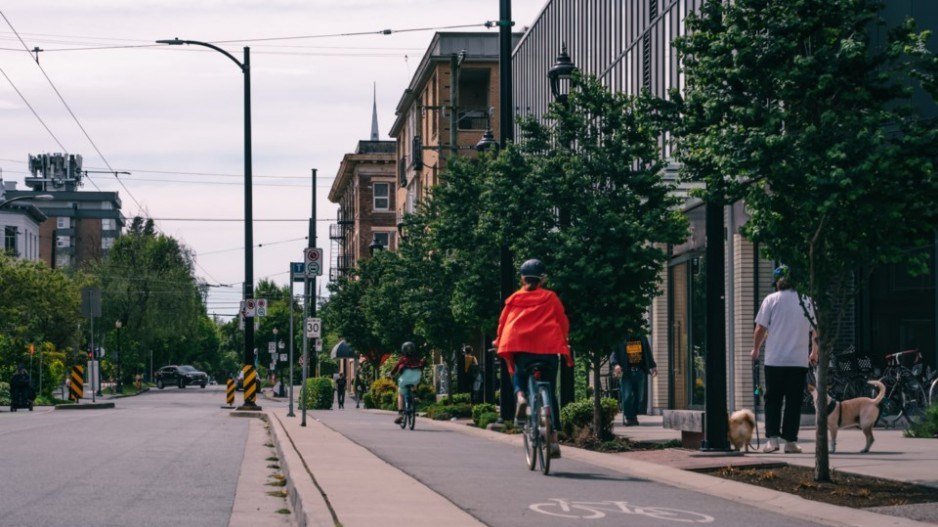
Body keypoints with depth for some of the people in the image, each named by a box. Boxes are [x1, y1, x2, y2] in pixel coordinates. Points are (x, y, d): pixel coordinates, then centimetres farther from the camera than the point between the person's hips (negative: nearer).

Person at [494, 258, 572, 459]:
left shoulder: (514, 299, 10)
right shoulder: (551, 298, 8)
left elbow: (503, 322, 13)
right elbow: (563, 322, 10)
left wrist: (499, 342, 30)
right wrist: (562, 342, 26)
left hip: (520, 346, 0)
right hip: (549, 347, 0)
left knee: (519, 374, 30)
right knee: (550, 393, 11)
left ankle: (520, 395, -6)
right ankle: (553, 440, 4)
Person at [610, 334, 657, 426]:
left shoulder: (642, 338, 13)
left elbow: (648, 353, 20)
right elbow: (613, 353, -5)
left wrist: (653, 366, 14)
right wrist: (615, 364, -23)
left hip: (640, 371, 4)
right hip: (626, 372, -4)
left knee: (638, 396, 4)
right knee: (627, 396, -10)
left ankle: (634, 416, 14)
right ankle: (627, 417, 0)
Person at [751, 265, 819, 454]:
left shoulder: (771, 300, -2)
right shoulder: (807, 300, 4)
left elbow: (761, 329, -1)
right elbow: (816, 330, 8)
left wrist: (756, 349, 15)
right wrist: (814, 352, 22)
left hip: (774, 359, -1)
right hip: (799, 360, 1)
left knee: (772, 400, 7)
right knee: (794, 402, 5)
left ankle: (772, 438, -1)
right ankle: (790, 440, 2)